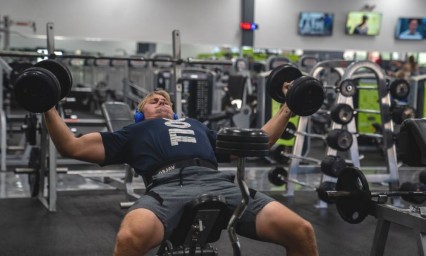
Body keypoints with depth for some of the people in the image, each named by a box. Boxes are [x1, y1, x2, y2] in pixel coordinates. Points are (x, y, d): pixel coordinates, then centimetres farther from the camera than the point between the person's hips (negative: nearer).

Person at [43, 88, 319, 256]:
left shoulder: (196, 125, 43)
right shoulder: (136, 132, 35)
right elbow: (73, 147, 28)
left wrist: (287, 109, 43)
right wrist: (50, 108, 19)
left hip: (219, 183, 3)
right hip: (169, 187, -3)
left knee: (302, 231, -20)